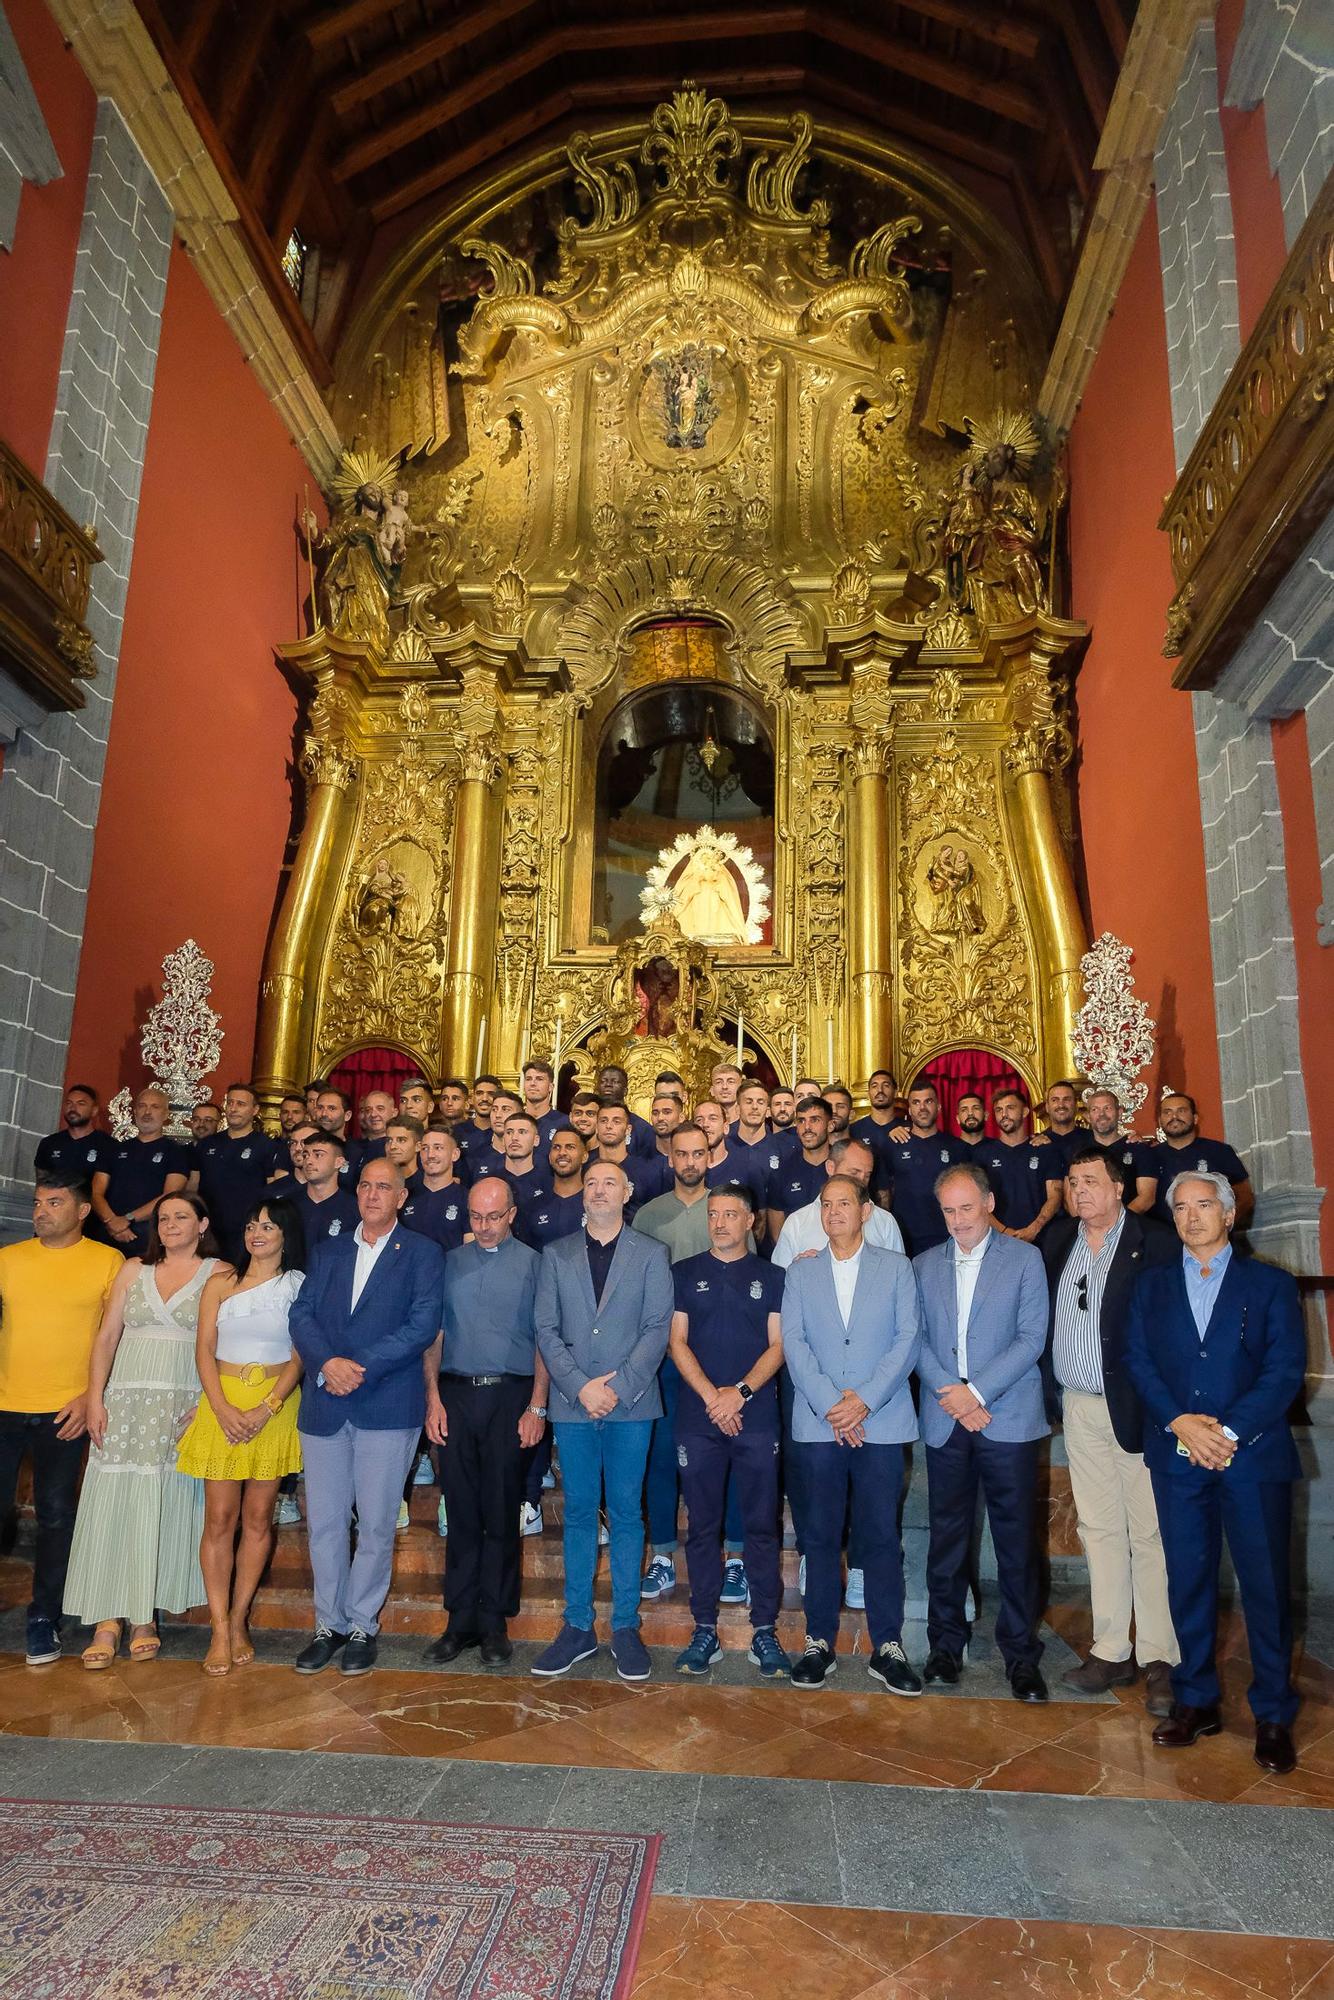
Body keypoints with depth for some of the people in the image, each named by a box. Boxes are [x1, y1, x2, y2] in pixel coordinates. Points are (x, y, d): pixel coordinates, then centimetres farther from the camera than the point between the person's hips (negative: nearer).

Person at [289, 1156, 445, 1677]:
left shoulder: (424, 1254, 1)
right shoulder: (327, 1251, 14)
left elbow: (422, 1325, -9)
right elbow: (301, 1315, 5)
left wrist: (360, 1368, -16)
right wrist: (327, 1363, -13)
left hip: (388, 1405, -3)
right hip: (323, 1403, 4)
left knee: (376, 1524, 4)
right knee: (324, 1521, 9)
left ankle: (361, 1624, 21)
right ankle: (329, 1624, 25)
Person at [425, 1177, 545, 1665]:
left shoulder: (532, 1264, 3)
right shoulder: (451, 1262, 10)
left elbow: (543, 1339, 0)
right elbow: (435, 1332, 9)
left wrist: (537, 1406, -7)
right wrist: (434, 1398, 0)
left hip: (510, 1395, -2)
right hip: (456, 1392, 2)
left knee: (501, 1512, 4)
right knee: (461, 1510, 7)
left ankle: (494, 1623, 14)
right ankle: (461, 1620, 17)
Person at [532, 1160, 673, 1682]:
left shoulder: (650, 1254, 4)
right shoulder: (556, 1254, 8)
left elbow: (657, 1328, -2)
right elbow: (546, 1329, 2)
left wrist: (618, 1388, -11)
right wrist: (580, 1386, -9)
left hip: (630, 1404, -1)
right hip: (572, 1403, 1)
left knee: (626, 1514, 6)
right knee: (579, 1514, 8)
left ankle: (625, 1627, 17)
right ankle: (578, 1627, 18)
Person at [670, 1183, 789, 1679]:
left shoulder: (771, 1277, 7)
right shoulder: (685, 1274, 8)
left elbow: (777, 1346, 2)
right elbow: (678, 1342, 2)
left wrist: (741, 1391, -13)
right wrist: (712, 1397, -10)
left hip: (756, 1419, 0)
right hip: (697, 1419, 1)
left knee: (761, 1527, 3)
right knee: (702, 1528, 6)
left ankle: (765, 1632, 12)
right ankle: (704, 1630, 16)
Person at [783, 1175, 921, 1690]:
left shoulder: (896, 1268, 7)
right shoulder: (800, 1272, 10)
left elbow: (907, 1339, -1)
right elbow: (793, 1342, 1)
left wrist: (864, 1400, -11)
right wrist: (829, 1404, -11)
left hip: (881, 1421, -1)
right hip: (818, 1425, 1)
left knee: (881, 1535, 2)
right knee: (821, 1535, 6)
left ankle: (887, 1647, 14)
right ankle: (819, 1642, 17)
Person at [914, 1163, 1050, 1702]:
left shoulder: (1024, 1258, 2)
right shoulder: (924, 1265, 10)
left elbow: (1032, 1338, -5)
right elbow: (915, 1338, 6)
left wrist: (978, 1391, -12)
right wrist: (947, 1391, -9)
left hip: (1008, 1419, -2)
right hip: (944, 1421, 2)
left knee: (1016, 1540, 3)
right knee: (947, 1538, 8)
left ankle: (1021, 1653, 16)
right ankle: (946, 1645, 21)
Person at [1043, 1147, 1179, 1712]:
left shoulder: (1156, 1244, -9)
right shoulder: (1057, 1239, 8)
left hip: (1135, 1408, -5)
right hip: (1078, 1407, 5)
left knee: (1149, 1535, 2)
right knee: (1098, 1530, 13)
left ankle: (1159, 1660, 15)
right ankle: (1111, 1651, 24)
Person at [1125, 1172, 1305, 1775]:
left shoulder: (1269, 1284, 4)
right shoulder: (1152, 1285, 11)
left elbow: (1285, 1369, -4)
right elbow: (1138, 1360, 3)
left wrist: (1229, 1431, -13)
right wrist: (1179, 1422, -12)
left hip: (1254, 1455, -2)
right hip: (1176, 1455, 2)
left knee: (1266, 1586, 3)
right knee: (1187, 1582, 9)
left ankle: (1273, 1716, 18)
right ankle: (1196, 1701, 23)